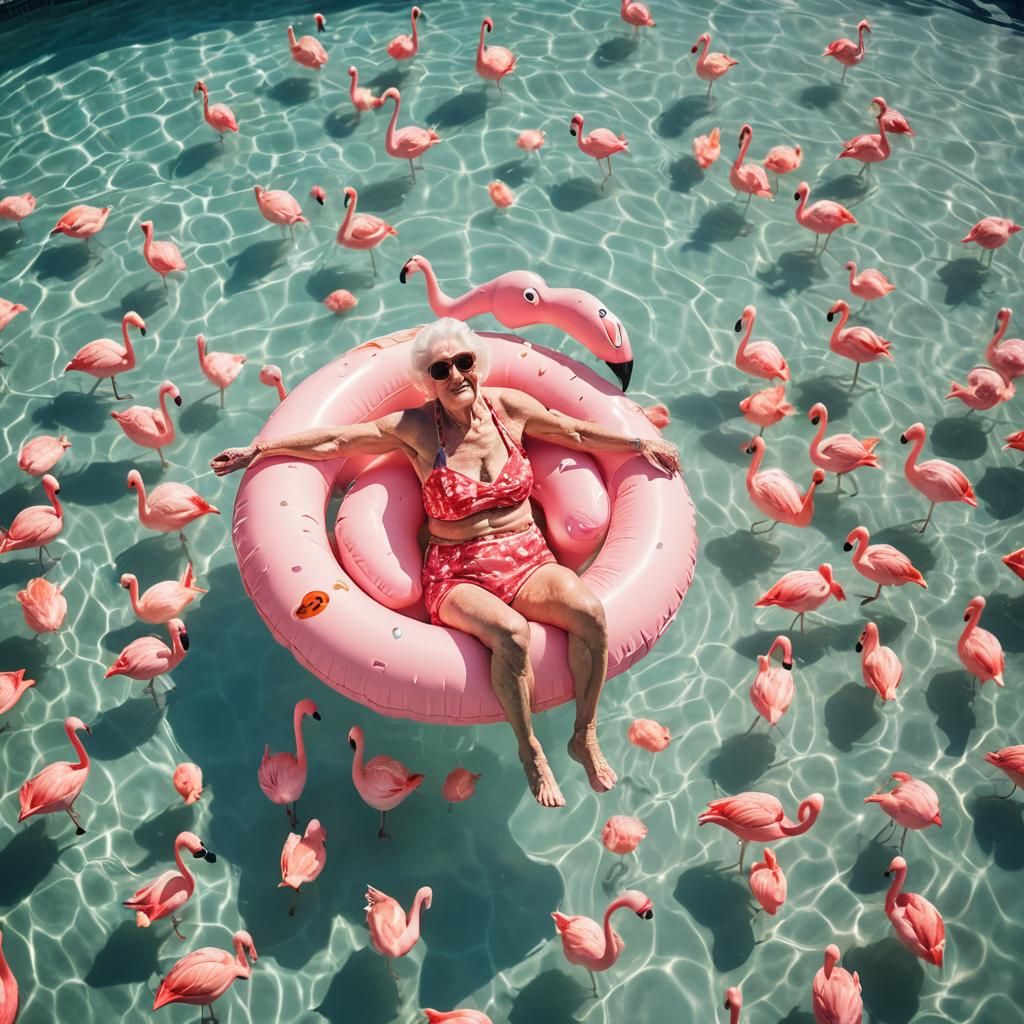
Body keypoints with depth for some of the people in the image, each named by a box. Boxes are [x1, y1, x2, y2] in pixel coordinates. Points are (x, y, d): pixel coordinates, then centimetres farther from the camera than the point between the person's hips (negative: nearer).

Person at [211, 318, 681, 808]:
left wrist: (641, 443, 23)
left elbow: (577, 432, 21)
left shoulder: (509, 407, 8)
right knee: (510, 631, -36)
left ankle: (585, 736, -6)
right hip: (456, 574, -3)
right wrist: (258, 448, 5)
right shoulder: (416, 428, 1)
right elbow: (334, 440, 5)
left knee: (590, 611, -28)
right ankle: (529, 750, -9)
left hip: (527, 559, 3)